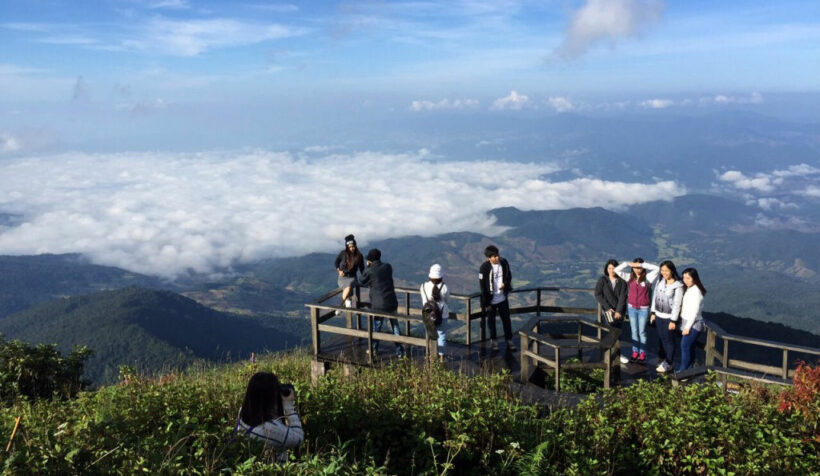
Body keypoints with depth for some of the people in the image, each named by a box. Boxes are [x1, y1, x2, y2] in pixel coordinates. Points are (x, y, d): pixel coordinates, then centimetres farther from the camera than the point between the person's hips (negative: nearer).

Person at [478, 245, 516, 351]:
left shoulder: (504, 263, -7)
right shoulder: (484, 267, -18)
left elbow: (509, 276, 9)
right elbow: (483, 286, -14)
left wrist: (505, 284, -14)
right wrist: (486, 303, -13)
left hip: (502, 298, 3)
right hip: (491, 299, -3)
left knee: (506, 319, 10)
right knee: (491, 320, 12)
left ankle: (509, 341, 21)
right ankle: (494, 341, 28)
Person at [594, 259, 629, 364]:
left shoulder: (622, 281, 3)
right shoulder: (602, 280, 2)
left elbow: (623, 297, -5)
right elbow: (598, 295, -3)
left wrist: (619, 311, -14)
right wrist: (607, 307, -11)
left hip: (619, 310, 2)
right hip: (608, 309, -2)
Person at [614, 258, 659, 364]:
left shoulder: (648, 278, -9)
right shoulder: (629, 277, 0)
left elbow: (657, 269, -23)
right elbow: (617, 269, -4)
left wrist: (641, 264, -23)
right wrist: (629, 264, -11)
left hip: (644, 309, -3)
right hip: (631, 308, 3)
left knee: (642, 332, 6)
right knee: (634, 331, 12)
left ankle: (642, 354, 15)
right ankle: (635, 352, 21)